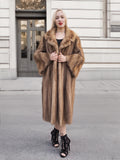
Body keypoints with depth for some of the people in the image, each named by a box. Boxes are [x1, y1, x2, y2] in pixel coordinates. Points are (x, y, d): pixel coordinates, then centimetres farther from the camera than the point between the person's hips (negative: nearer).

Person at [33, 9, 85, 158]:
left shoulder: (73, 37, 6)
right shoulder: (46, 36, 9)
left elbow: (81, 56, 4)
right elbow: (37, 53, 10)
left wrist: (67, 58, -12)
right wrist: (48, 57, -9)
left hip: (66, 74, -1)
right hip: (51, 74, 1)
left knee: (64, 104, -3)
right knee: (53, 104, 0)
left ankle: (56, 131, 15)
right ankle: (64, 138, 13)